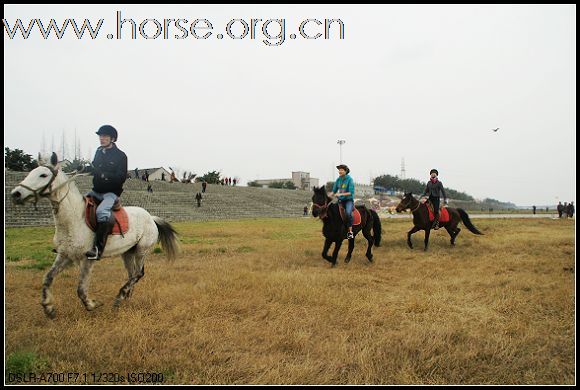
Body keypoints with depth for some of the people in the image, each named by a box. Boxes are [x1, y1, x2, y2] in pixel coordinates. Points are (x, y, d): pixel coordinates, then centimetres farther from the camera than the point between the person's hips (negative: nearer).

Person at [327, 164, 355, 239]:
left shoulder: (349, 179, -10)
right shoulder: (338, 180, 6)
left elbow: (351, 193, -16)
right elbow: (334, 191, 13)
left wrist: (341, 194, -24)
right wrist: (328, 196, -4)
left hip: (349, 200, -6)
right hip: (340, 200, 6)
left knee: (348, 213, -33)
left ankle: (350, 231, -26)